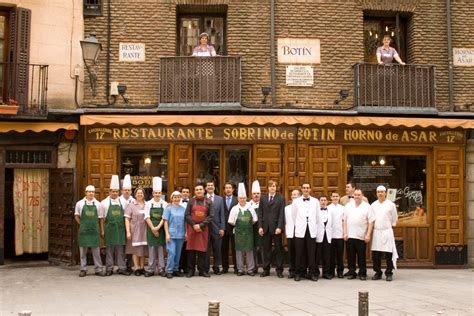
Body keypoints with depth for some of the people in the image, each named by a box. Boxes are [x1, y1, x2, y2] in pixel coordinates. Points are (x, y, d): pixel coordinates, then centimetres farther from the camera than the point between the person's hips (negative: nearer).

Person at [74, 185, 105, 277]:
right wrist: (82, 225, 4)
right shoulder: (80, 203, 2)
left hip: (94, 229, 0)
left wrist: (93, 224, 3)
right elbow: (76, 216, 10)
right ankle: (83, 269, 12)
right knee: (83, 249, 5)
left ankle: (99, 269, 8)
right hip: (83, 230, 0)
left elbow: (100, 217, 9)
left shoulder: (97, 204, 4)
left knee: (96, 249, 3)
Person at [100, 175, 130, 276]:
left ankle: (122, 268, 10)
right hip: (109, 229, -2)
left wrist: (126, 228, 6)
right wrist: (102, 231, 0)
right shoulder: (104, 203, 1)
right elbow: (102, 218, 3)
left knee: (120, 249, 5)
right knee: (109, 249, 4)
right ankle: (109, 269, 11)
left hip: (120, 229, 2)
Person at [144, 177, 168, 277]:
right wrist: (153, 229, -9)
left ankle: (161, 269, 9)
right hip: (151, 229, 0)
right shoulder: (148, 204, 3)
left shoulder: (165, 204, 2)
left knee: (160, 249, 3)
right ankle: (151, 269, 8)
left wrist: (158, 227, -13)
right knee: (151, 249, 3)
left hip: (160, 229, 0)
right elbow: (147, 217, -1)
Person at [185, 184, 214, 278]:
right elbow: (187, 215, 1)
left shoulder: (208, 202, 4)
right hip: (192, 228, 0)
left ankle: (202, 270, 8)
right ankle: (191, 270, 8)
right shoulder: (191, 201, 5)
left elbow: (211, 216, -1)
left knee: (202, 250, 2)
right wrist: (194, 225, -11)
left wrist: (200, 225, -10)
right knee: (191, 250, 1)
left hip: (203, 229, 0)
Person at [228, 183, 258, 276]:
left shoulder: (250, 208, 2)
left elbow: (254, 220, 7)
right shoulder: (234, 209, 0)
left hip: (249, 232, 1)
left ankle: (250, 269, 10)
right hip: (238, 233, 0)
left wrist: (249, 225, 0)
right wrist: (238, 225, 0)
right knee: (239, 251, 4)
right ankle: (240, 269, 12)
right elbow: (231, 221, 2)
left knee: (249, 251, 3)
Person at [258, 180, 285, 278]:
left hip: (276, 228, -2)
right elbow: (260, 214, 7)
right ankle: (266, 270, 12)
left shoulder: (281, 198, 2)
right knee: (266, 249, 6)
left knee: (279, 249, 4)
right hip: (266, 228, 2)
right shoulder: (263, 199, 11)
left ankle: (279, 270, 10)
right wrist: (260, 227, -2)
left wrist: (279, 227, -13)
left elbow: (282, 214, -4)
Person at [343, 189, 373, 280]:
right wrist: (345, 233, 3)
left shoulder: (367, 206, 1)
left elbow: (370, 222, -3)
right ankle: (351, 273, 14)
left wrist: (368, 235, -9)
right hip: (350, 236, 3)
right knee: (350, 256, 6)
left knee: (361, 256, 2)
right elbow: (345, 221, 10)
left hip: (361, 236, -3)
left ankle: (362, 273, 10)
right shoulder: (348, 206, 11)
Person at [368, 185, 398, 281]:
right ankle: (378, 273, 15)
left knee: (389, 254, -4)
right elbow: (371, 219, 14)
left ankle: (389, 273, 6)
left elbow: (394, 218, 10)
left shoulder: (391, 204, 1)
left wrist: (391, 225, 10)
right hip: (376, 232, 3)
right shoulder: (373, 205, 9)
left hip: (387, 231, -3)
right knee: (375, 255, 3)